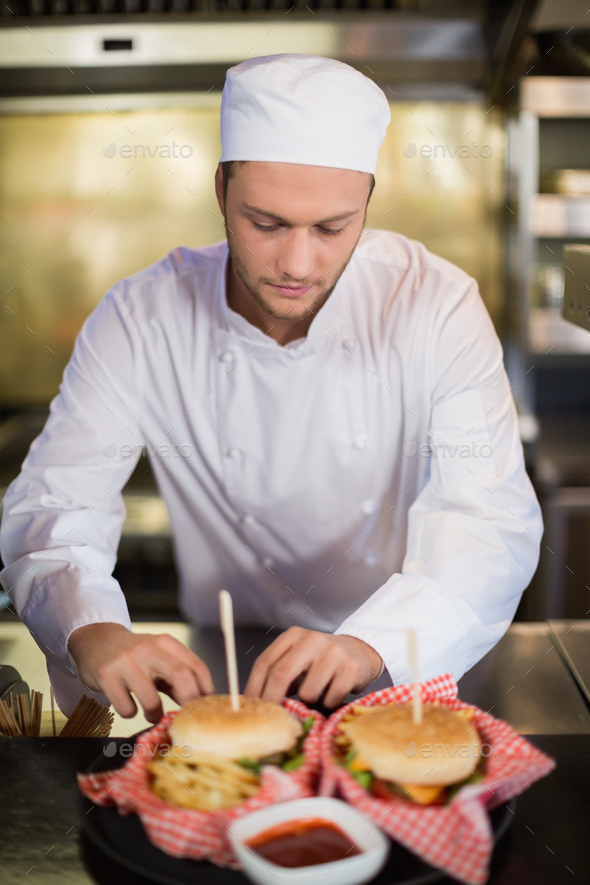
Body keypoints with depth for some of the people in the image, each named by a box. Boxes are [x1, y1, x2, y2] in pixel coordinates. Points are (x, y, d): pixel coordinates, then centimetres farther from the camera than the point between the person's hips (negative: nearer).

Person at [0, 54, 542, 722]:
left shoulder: (437, 305, -14)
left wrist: (371, 645, -37)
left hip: (406, 673, 2)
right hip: (220, 678, -1)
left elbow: (493, 521, -19)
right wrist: (93, 632, -33)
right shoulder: (138, 321, -11)